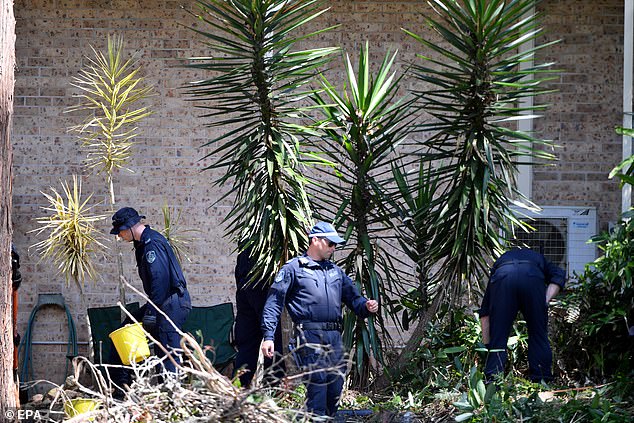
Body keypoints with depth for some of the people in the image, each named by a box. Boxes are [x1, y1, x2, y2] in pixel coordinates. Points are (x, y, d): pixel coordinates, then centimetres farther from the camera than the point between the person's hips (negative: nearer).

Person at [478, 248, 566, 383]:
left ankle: (493, 378, 3)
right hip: (532, 277, 0)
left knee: (497, 336, 10)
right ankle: (542, 379, 16)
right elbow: (559, 275, 16)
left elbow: (484, 312, 34)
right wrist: (546, 301, 10)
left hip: (503, 277, 0)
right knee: (538, 333, 15)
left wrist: (486, 345, 35)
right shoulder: (539, 260, 43)